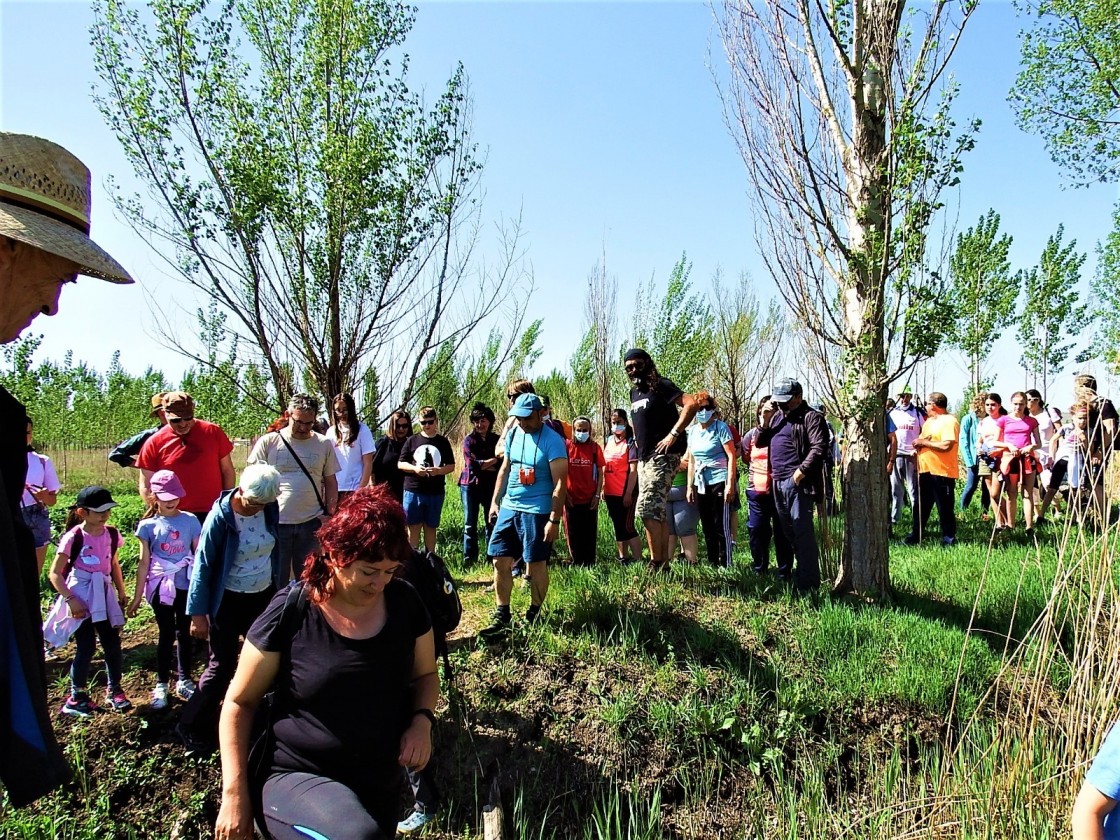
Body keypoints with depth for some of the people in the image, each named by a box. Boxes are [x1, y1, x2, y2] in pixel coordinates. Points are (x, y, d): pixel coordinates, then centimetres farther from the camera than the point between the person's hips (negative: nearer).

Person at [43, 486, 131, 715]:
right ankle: (77, 695, 17)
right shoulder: (73, 537, -13)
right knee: (86, 648, 0)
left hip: (104, 595, 5)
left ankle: (114, 690, 22)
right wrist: (70, 599, -16)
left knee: (113, 643, 7)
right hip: (81, 597, -5)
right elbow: (55, 573, -9)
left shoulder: (111, 534, 2)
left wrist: (121, 594, 15)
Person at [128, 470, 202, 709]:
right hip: (161, 586, -1)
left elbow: (199, 556, 2)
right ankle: (162, 685, 19)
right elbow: (144, 563, 1)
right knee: (167, 635, 5)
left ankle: (184, 680, 24)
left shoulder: (190, 520, -2)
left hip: (186, 585, 1)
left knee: (184, 633, 11)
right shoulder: (148, 525, -3)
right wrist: (137, 596, 2)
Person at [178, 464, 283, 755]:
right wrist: (198, 614, -13)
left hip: (264, 597, 5)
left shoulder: (269, 509, -8)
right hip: (229, 601, -4)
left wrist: (280, 590, 14)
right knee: (221, 666, 4)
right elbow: (203, 566, -15)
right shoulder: (220, 517, -21)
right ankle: (192, 727, 23)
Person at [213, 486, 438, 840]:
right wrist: (235, 793, -9)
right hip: (299, 778, -5)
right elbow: (239, 703, -4)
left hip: (380, 785, 5)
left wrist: (422, 721, -9)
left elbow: (425, 674, 11)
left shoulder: (404, 603, -5)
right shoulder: (289, 613, -15)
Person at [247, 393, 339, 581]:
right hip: (275, 522, -1)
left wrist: (329, 513, 4)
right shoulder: (268, 442, -2)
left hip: (311, 523, 2)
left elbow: (331, 482, 10)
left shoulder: (324, 444, 4)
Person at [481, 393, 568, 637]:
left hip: (536, 512, -6)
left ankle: (534, 615, 20)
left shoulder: (552, 441, -13)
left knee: (536, 564, 4)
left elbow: (560, 483, -15)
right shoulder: (513, 434, 7)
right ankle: (501, 617, 13)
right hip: (509, 507, 7)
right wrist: (495, 501, 14)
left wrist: (554, 520, -19)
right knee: (500, 561, 5)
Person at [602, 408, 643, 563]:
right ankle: (623, 557, 25)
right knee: (618, 526, 14)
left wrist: (628, 493, -16)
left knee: (627, 527, -7)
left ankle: (638, 560, -2)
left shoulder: (630, 442, -8)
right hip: (610, 492, 7)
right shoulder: (608, 440, 10)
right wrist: (603, 488, 13)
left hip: (625, 492, -6)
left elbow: (633, 470, -12)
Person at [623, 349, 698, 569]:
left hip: (662, 456, -9)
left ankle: (656, 563, -12)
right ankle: (664, 564, 16)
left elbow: (691, 404, -22)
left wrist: (673, 435, -24)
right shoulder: (634, 392, 16)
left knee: (646, 509, -17)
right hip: (644, 458, 9)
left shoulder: (661, 385, -9)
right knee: (657, 512, 10)